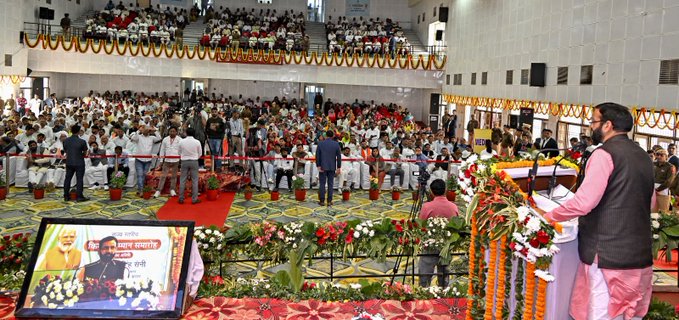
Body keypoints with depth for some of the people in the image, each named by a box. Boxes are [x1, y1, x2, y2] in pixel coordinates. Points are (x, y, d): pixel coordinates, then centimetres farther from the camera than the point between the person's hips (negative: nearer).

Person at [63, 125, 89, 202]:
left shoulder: (66, 141, 0)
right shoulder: (82, 141, -14)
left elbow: (65, 151, 9)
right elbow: (85, 153, -5)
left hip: (69, 163, 4)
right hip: (79, 163, -4)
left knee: (67, 178, 13)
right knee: (79, 179, 0)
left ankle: (66, 196, 17)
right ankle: (79, 196, 0)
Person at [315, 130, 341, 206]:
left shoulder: (320, 143, -3)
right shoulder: (336, 144, -1)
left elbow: (317, 155, -4)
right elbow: (339, 156, 0)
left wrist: (318, 166, -1)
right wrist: (339, 167, 5)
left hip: (323, 166, -1)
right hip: (332, 167, 1)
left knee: (322, 184, 3)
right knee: (330, 184, 6)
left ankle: (322, 201, 4)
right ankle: (329, 201, 6)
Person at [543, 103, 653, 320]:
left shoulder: (605, 153, -13)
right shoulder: (643, 156, 13)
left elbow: (583, 203, -20)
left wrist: (548, 217, -7)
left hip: (607, 255, -8)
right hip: (640, 254, 8)